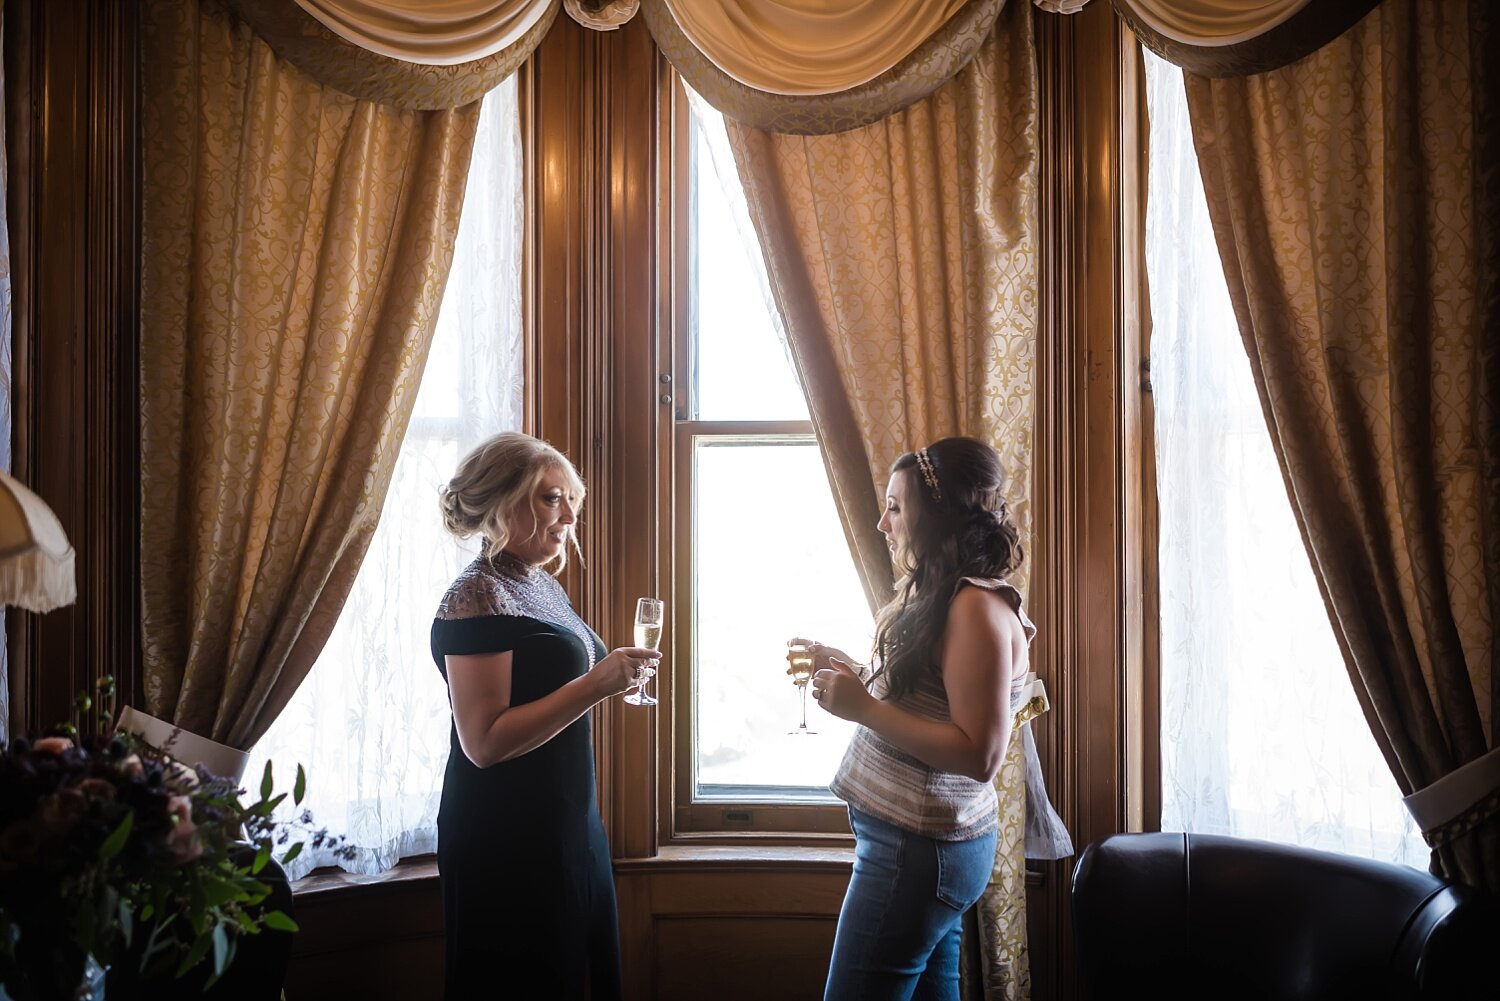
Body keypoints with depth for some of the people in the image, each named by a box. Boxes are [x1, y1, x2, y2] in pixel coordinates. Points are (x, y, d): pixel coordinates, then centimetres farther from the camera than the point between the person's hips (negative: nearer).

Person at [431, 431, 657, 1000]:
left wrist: (616, 675, 7)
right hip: (508, 841, -9)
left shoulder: (542, 584, 11)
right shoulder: (477, 597, -15)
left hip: (567, 822, 9)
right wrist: (595, 685, -25)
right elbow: (483, 742, -22)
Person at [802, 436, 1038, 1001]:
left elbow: (980, 755, -24)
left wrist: (862, 708, -22)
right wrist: (850, 673, 8)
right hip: (924, 841, 10)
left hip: (918, 849, -10)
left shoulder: (978, 610, -19)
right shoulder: (942, 597, 12)